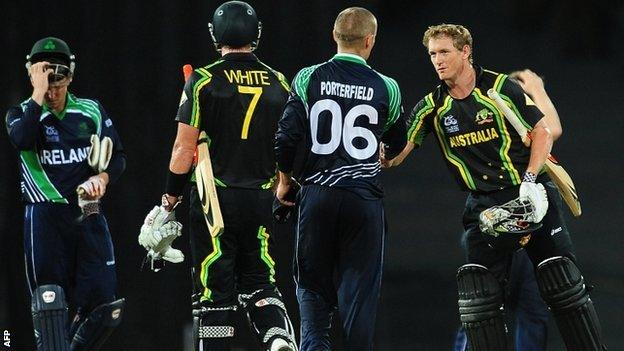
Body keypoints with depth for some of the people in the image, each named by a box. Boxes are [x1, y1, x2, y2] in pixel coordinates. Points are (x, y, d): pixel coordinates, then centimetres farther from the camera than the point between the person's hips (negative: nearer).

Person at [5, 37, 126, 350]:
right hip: (44, 216, -3)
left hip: (88, 215, 3)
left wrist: (103, 177, -6)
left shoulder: (92, 111, 12)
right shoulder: (22, 113, 5)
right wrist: (38, 94, -15)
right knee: (50, 305, -7)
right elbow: (23, 140, -19)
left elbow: (118, 156, 15)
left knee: (104, 307, -3)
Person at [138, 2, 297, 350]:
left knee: (215, 289, 3)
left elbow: (184, 148, -7)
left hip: (214, 198, -3)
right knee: (258, 283, 13)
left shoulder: (204, 81, -6)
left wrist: (169, 202, 1)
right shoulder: (278, 83, 6)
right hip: (261, 200, 3)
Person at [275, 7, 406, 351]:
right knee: (359, 286, 5)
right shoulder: (386, 89, 0)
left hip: (316, 194, 1)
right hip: (364, 199, 0)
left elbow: (287, 136, -5)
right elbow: (397, 145, 14)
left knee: (312, 283, 11)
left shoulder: (309, 79, -2)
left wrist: (284, 180, 11)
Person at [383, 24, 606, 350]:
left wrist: (530, 180, -14)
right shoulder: (433, 106, 3)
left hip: (529, 194, -3)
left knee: (564, 286, -3)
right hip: (484, 206, 3)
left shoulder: (500, 87, -6)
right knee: (476, 290, -8)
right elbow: (396, 153, 0)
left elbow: (543, 130, -4)